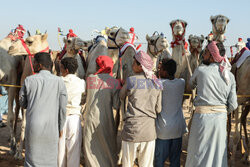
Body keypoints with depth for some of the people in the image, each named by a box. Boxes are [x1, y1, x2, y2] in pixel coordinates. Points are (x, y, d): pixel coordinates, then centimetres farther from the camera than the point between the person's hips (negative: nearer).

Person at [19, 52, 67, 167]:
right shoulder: (59, 82, -4)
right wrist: (60, 127, 10)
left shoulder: (29, 80, -3)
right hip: (51, 127, 0)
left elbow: (23, 103, 7)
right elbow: (62, 108, -1)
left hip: (33, 126, 0)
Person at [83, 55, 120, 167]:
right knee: (108, 147, 13)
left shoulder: (90, 78, -1)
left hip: (91, 117, 0)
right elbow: (116, 105, -6)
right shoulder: (114, 82, -3)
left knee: (90, 146, 10)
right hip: (106, 119, 0)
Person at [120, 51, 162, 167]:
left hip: (132, 129, -3)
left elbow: (121, 97, 9)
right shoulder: (156, 83, 2)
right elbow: (158, 109, 4)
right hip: (149, 131, 3)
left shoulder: (131, 80, -7)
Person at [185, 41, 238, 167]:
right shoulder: (230, 76, 2)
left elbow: (191, 85, 13)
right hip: (221, 118, 3)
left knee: (198, 154, 7)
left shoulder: (200, 70, -7)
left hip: (202, 116, -3)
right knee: (218, 153, 14)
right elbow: (233, 105, 1)